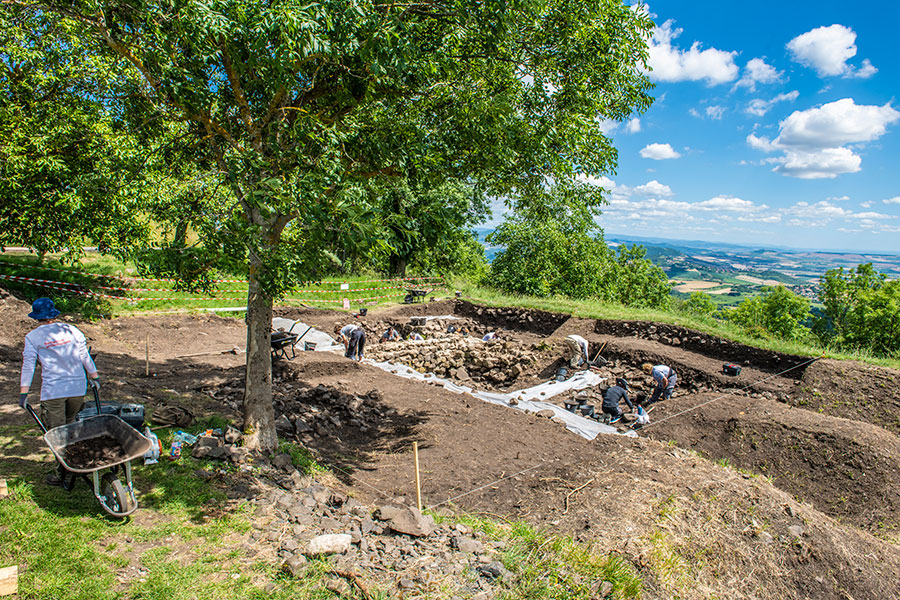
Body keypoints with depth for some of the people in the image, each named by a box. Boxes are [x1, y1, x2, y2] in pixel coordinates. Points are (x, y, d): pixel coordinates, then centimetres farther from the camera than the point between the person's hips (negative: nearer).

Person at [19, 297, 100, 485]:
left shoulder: (32, 337, 1)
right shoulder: (71, 330, 6)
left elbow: (28, 366, 0)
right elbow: (85, 356, 10)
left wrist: (23, 392, 4)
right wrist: (94, 376, 18)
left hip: (52, 391, -3)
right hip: (78, 387, 3)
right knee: (70, 425, 19)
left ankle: (63, 472, 7)